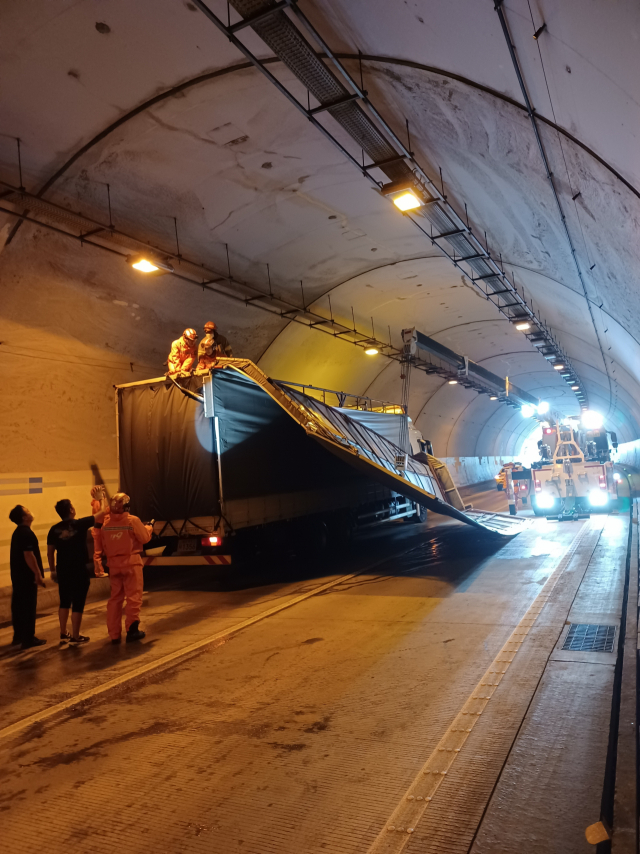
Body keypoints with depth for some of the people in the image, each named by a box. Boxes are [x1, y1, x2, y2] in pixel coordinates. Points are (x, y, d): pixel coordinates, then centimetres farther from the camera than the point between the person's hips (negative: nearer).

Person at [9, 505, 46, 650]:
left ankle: (19, 635, 25)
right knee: (28, 606, -4)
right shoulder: (26, 533, -19)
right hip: (27, 575, -10)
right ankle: (28, 639, 1)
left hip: (18, 575, 10)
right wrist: (38, 575, -20)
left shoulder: (18, 532, 12)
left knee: (19, 605, 15)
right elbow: (28, 556, -24)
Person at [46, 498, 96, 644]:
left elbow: (50, 552, 6)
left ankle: (63, 633, 27)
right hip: (79, 571, -5)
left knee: (64, 602, 18)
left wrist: (53, 570, 17)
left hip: (63, 571, 5)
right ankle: (75, 637, 7)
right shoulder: (80, 524, -13)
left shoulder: (54, 529, 0)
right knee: (78, 603, 3)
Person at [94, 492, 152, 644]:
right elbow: (144, 538, -6)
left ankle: (114, 634, 15)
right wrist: (149, 528, 12)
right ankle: (131, 628, -6)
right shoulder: (133, 520, -12)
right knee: (133, 596, 3)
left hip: (113, 564, 4)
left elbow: (103, 546, 6)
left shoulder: (105, 522, 0)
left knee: (115, 598, 13)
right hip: (131, 562, -4)